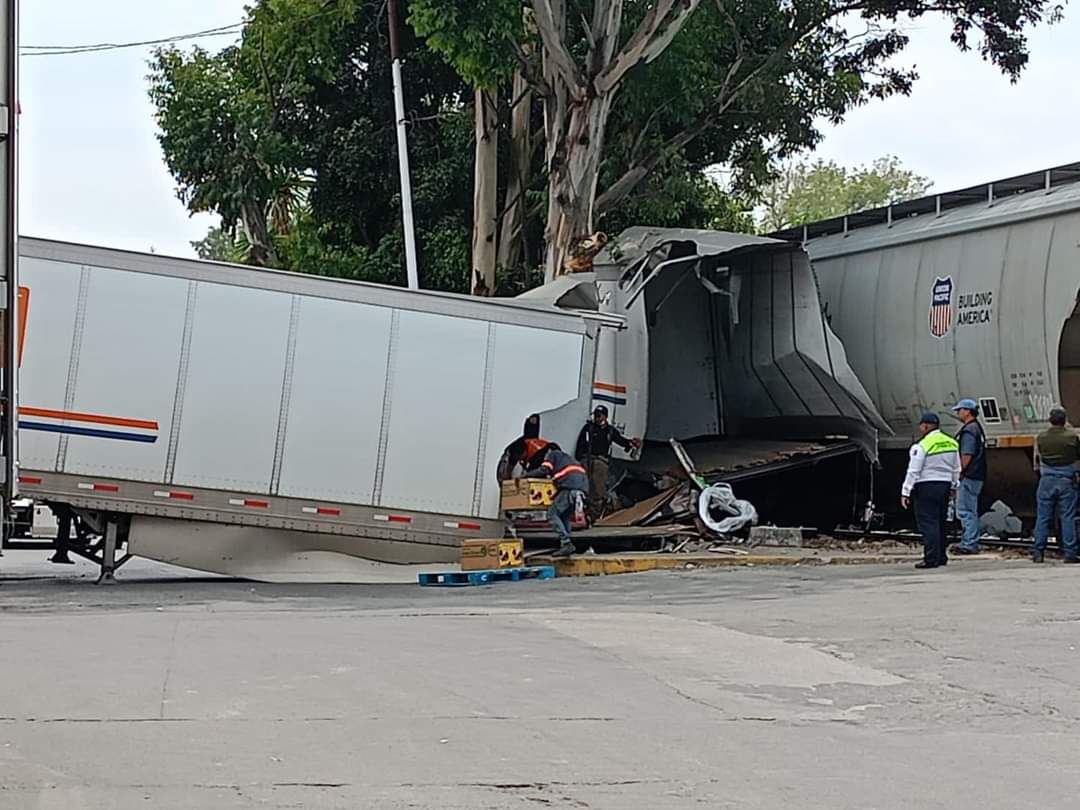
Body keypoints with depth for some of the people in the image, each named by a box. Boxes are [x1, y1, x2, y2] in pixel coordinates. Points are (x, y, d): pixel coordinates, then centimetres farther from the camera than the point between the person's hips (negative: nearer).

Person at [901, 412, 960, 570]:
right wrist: (953, 486, 28)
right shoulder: (952, 443, 8)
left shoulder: (922, 446, -14)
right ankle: (941, 557, 20)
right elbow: (956, 469, 16)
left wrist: (905, 492, -9)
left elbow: (913, 471, -14)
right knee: (940, 523, 16)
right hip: (944, 485, 7)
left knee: (928, 523, -6)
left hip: (926, 487, -7)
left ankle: (932, 559, -10)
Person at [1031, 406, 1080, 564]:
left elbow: (1037, 459, 4)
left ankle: (1037, 552, 5)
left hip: (1047, 480, 1)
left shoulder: (1041, 437, -2)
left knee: (1043, 517, 5)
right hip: (1067, 480, -1)